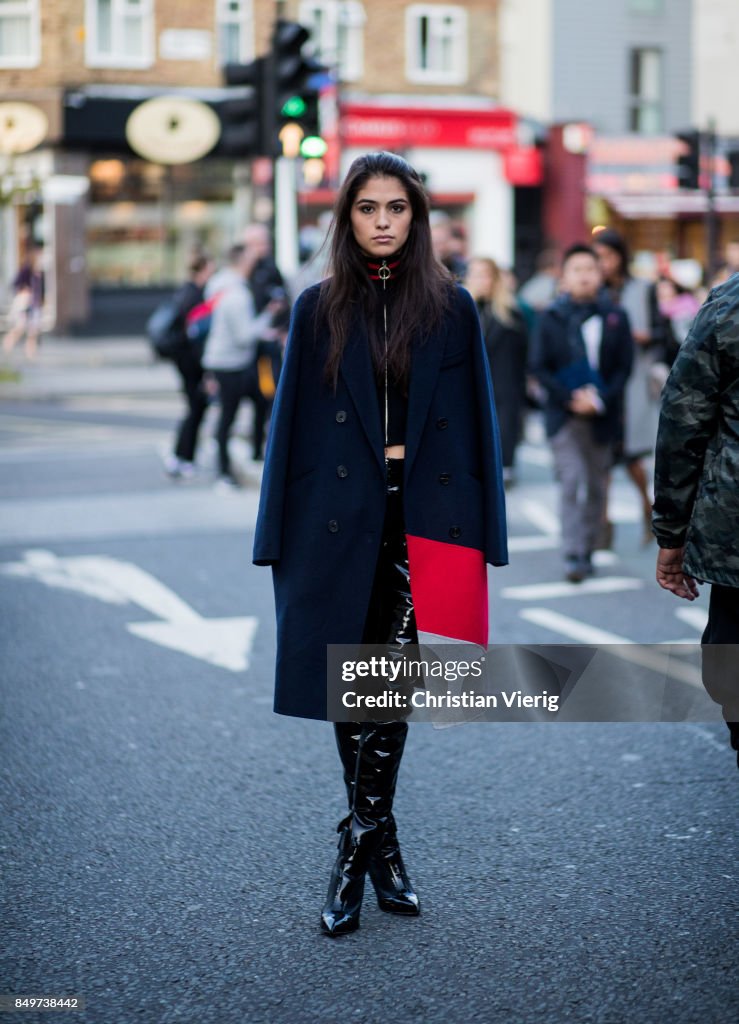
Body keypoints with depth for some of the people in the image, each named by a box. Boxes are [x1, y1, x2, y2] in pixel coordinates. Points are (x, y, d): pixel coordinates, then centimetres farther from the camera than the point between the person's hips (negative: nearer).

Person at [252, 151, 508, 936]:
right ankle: (380, 844, 15)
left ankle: (356, 845, 8)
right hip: (341, 516, 1)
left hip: (422, 516, 0)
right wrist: (281, 537, -1)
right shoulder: (318, 310, 6)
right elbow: (293, 422, 5)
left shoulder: (450, 308, 5)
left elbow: (475, 419, 5)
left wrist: (478, 533, -1)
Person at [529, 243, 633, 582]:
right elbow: (538, 367, -1)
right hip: (563, 415, -2)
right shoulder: (551, 318, 2)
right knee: (571, 481, -12)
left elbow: (624, 367, 4)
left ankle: (587, 550, 20)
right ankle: (573, 555, -14)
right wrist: (570, 399, -12)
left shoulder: (616, 318, 6)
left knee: (596, 487, 8)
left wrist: (600, 399, -11)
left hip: (602, 416, 2)